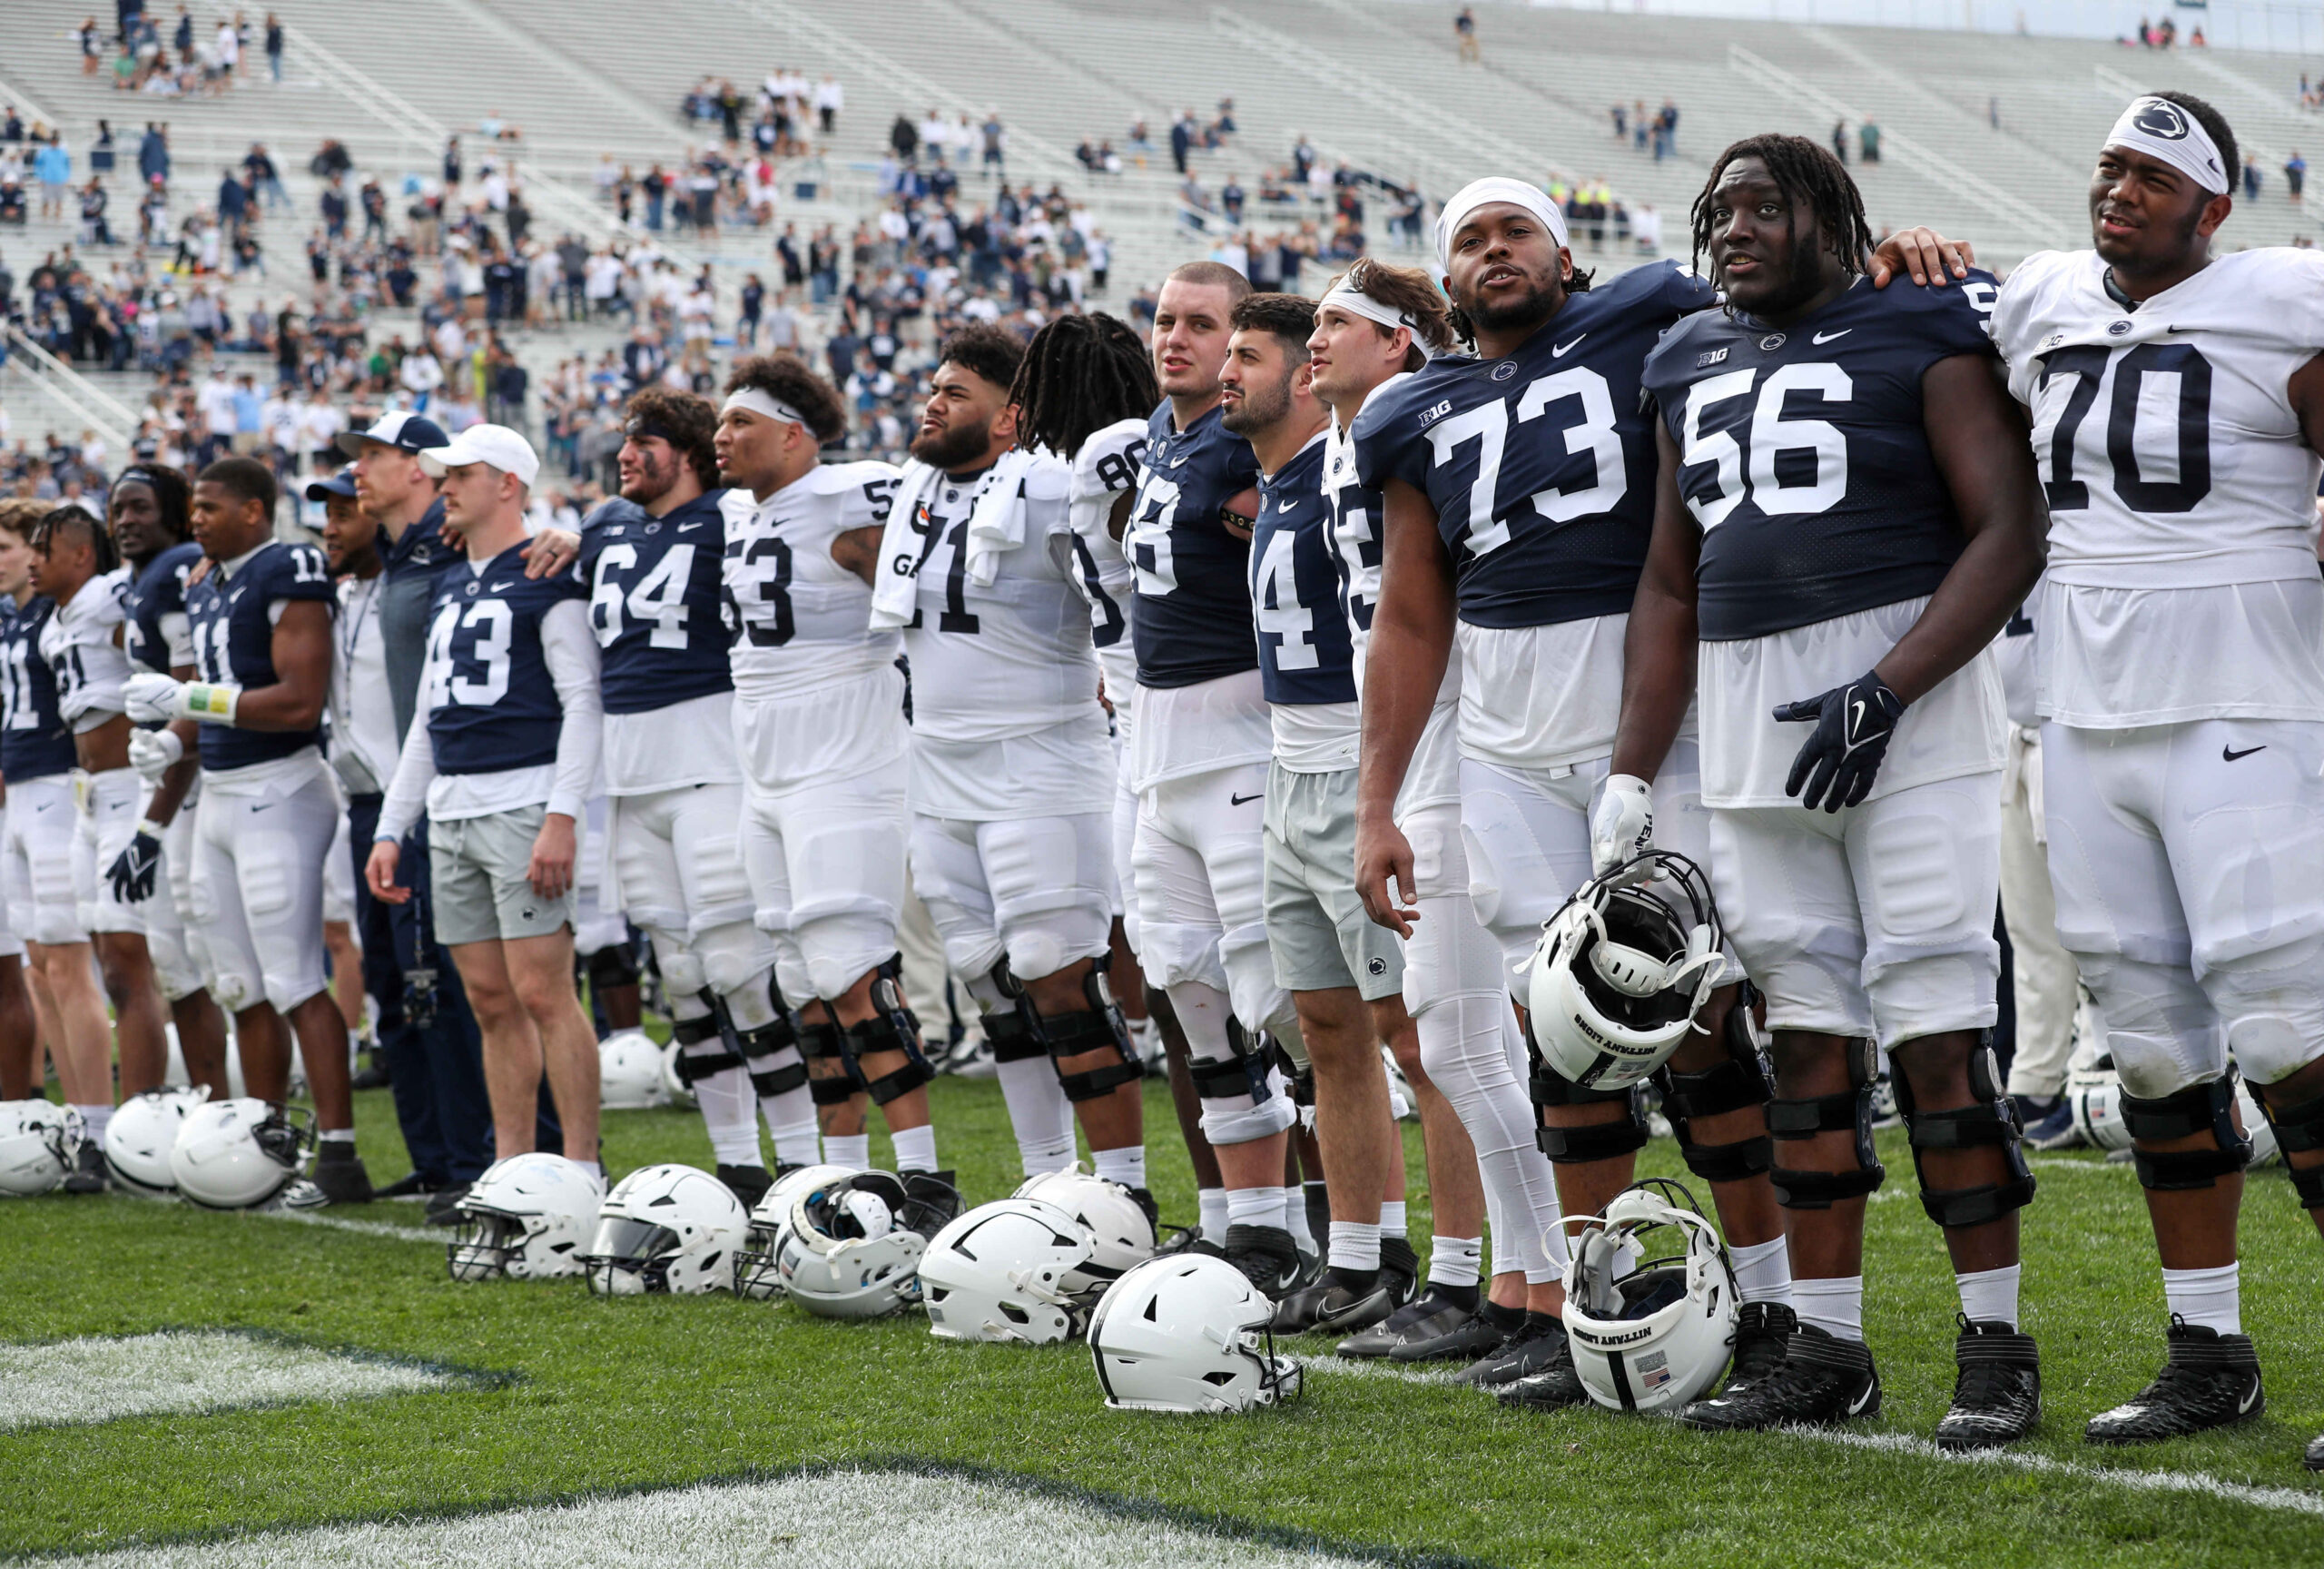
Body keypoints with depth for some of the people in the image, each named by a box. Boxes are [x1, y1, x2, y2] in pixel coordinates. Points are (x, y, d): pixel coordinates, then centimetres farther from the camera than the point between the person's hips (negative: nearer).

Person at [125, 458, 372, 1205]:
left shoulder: (288, 574, -12)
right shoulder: (206, 591, 16)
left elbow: (301, 701, -20)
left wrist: (188, 698, -18)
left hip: (277, 792, -9)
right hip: (218, 796, 9)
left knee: (295, 983, -10)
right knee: (244, 989, 12)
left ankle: (339, 1157, -8)